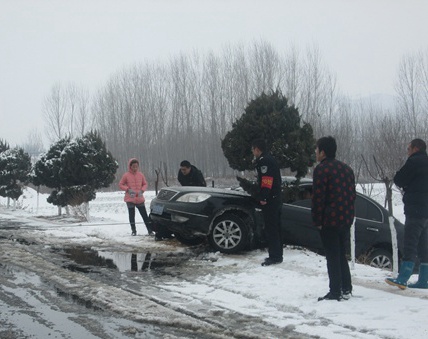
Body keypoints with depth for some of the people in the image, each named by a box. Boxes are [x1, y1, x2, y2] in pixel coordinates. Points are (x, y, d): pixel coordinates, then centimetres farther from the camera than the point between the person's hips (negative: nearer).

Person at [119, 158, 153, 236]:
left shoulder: (141, 175, 2)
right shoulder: (126, 175, -4)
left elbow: (145, 184, 11)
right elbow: (120, 185, 1)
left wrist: (142, 190, -8)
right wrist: (128, 189, -14)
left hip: (140, 199, 1)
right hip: (130, 199, -1)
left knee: (145, 215, 0)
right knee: (131, 215, 7)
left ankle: (150, 230, 3)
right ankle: (133, 231, 18)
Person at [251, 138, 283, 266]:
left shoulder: (264, 161, -13)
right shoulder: (270, 159, 19)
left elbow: (266, 180, -22)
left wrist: (263, 198, -22)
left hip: (269, 201, -10)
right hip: (275, 199, 10)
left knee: (271, 228, -7)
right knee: (275, 228, 14)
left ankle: (275, 256, -6)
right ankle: (277, 255, 20)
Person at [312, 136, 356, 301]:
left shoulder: (322, 169, -11)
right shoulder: (347, 168, 14)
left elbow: (318, 198, -16)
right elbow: (352, 194, 16)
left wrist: (317, 220, -10)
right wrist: (348, 215, 19)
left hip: (330, 220, -8)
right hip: (346, 219, 8)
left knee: (332, 257, -2)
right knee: (341, 255, 16)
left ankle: (335, 292, -1)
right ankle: (346, 289, 18)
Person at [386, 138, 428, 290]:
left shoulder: (414, 162, -10)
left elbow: (399, 180, -8)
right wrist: (408, 185, 9)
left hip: (415, 210, -9)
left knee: (410, 245, -12)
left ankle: (402, 279, -15)